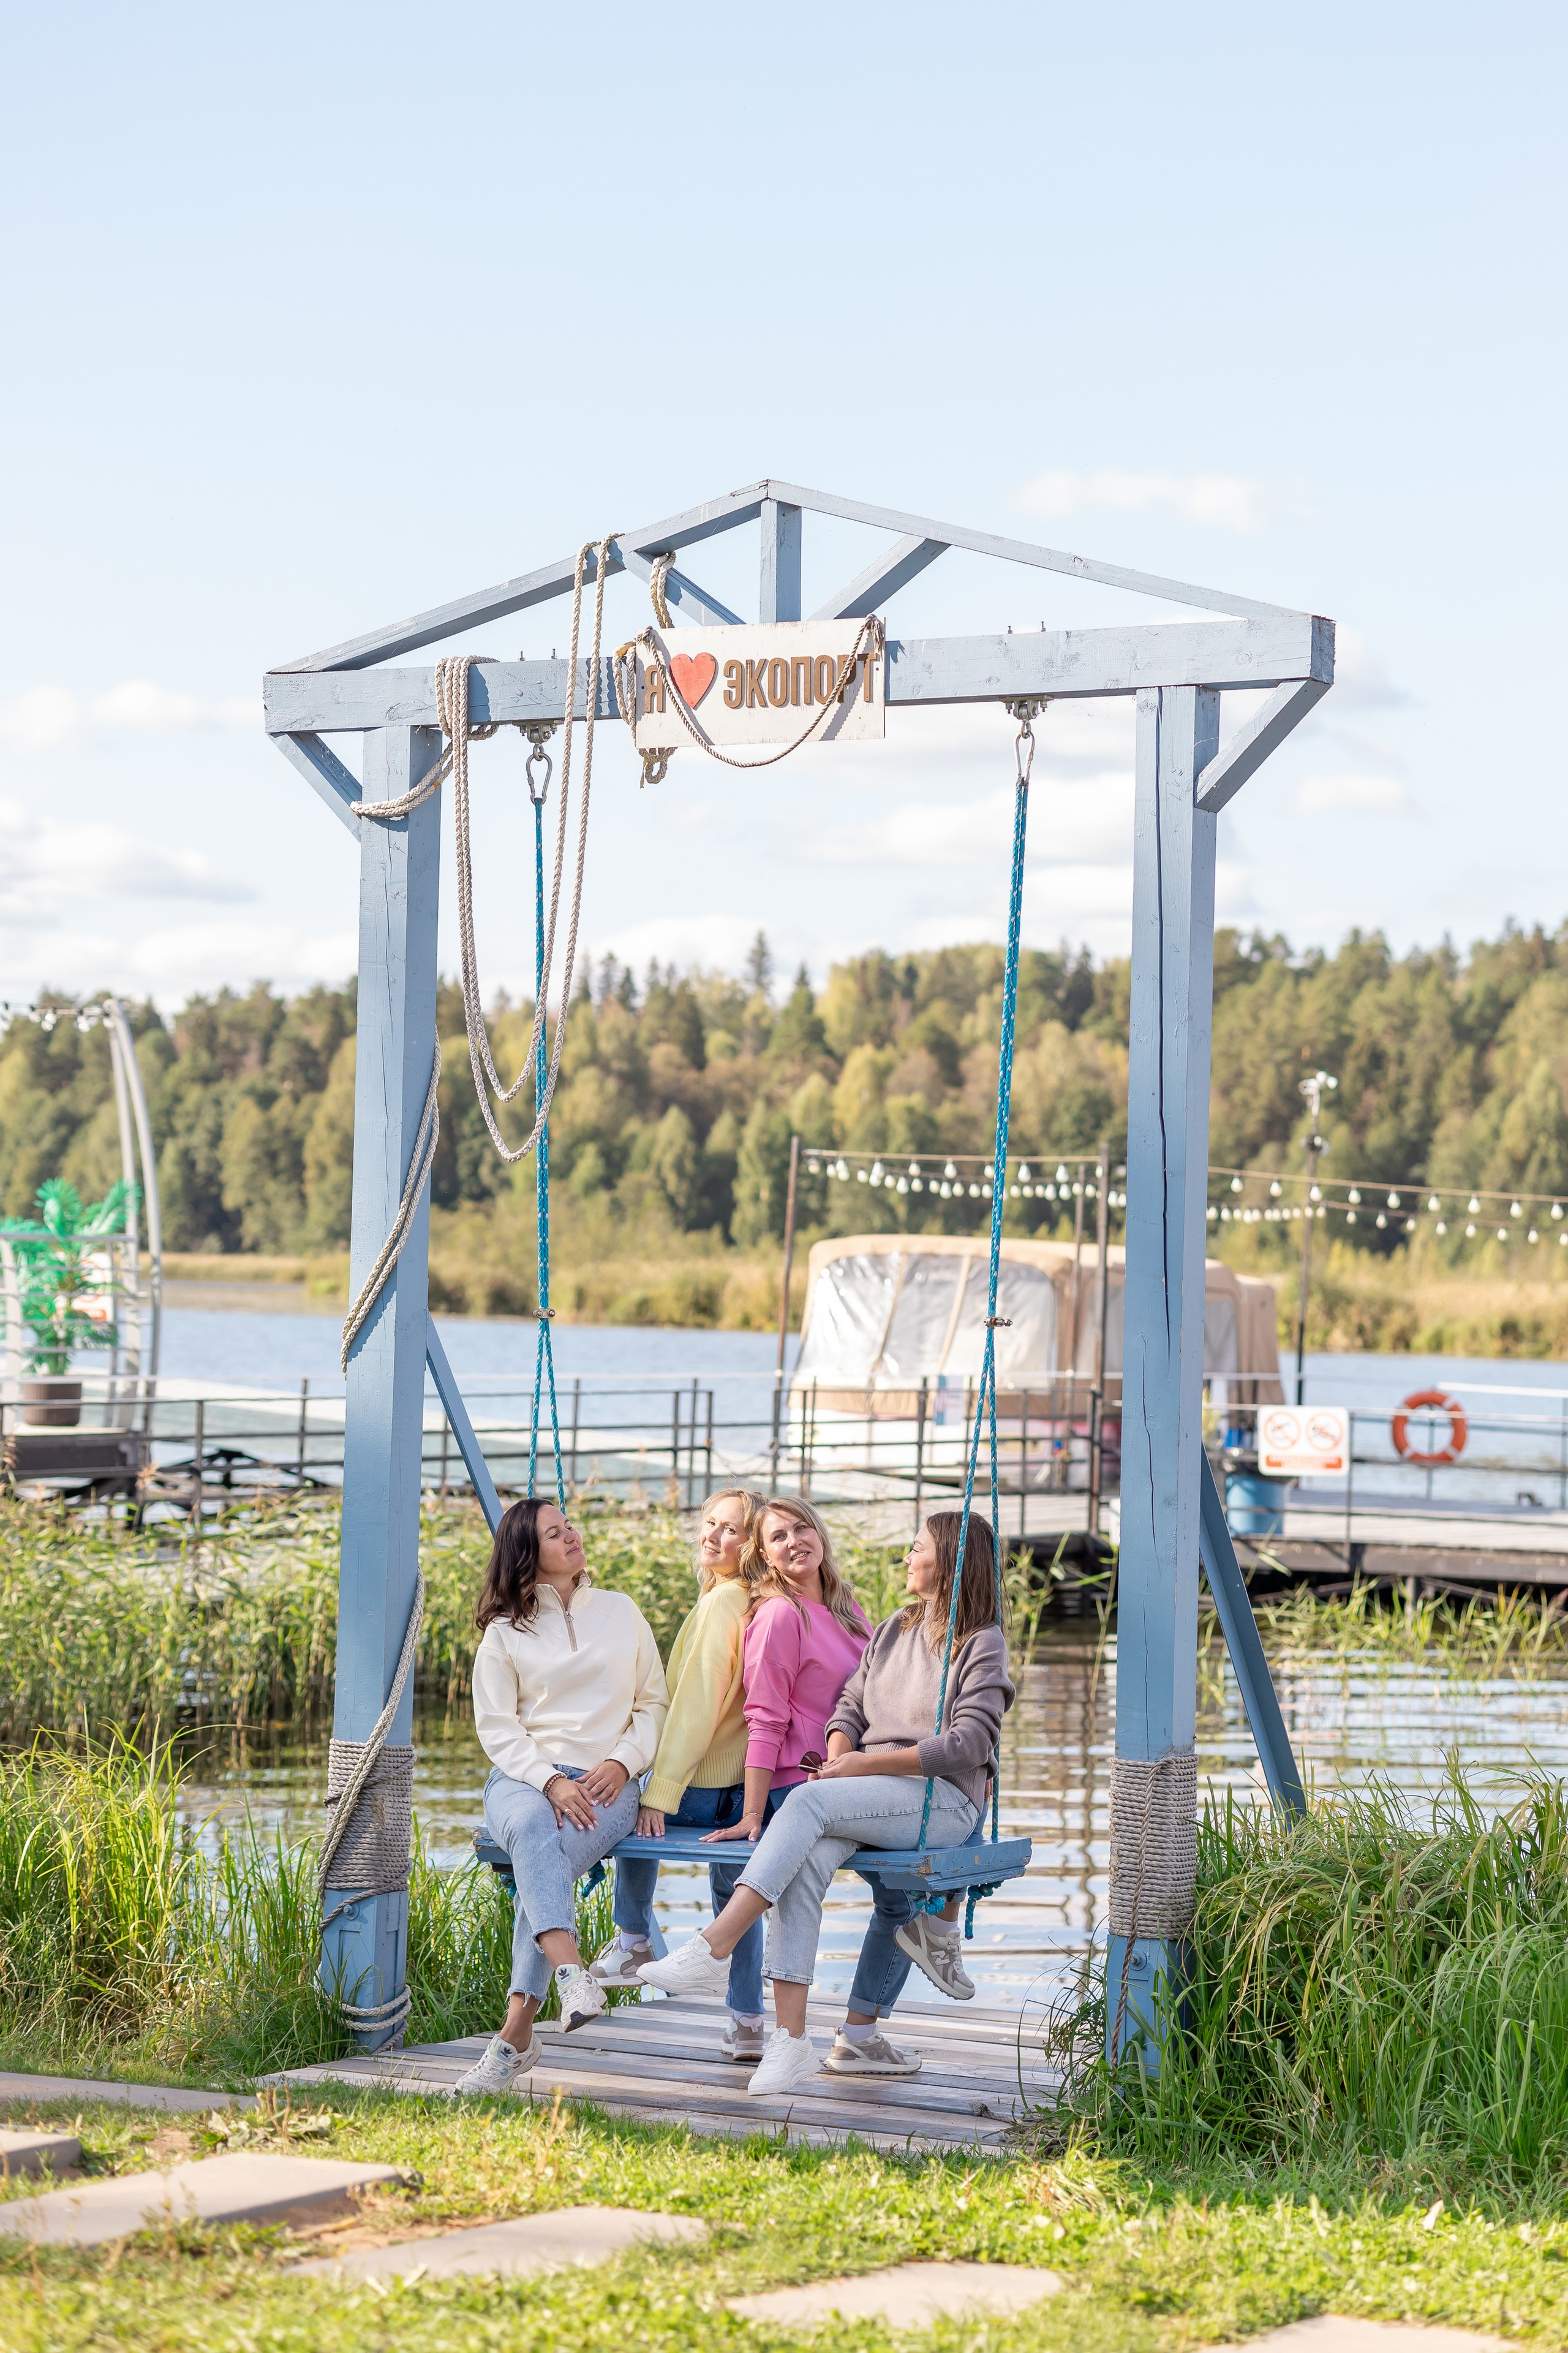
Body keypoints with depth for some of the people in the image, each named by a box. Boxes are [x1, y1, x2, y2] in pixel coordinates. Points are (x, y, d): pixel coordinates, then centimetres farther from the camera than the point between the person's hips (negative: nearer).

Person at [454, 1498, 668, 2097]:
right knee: (531, 1826, -39)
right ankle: (572, 1975, -56)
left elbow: (653, 1702, 17)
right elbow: (496, 1727, 3)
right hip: (521, 1778, 0)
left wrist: (623, 1761, -3)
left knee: (549, 1858, -32)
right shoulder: (504, 1633, 11)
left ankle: (515, 2034, -38)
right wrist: (549, 1780, -14)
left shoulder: (621, 1613, 18)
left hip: (605, 1785, 0)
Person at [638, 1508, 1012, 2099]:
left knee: (809, 1802, -31)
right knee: (806, 1861, -27)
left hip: (943, 1800, -5)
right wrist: (838, 1759, -4)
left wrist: (868, 1764, -14)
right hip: (866, 1796, 5)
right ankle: (790, 2040, -34)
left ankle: (713, 1948, -38)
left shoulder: (983, 1645, 1)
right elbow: (850, 1707, 19)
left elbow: (967, 1745, -10)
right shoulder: (894, 1630, 24)